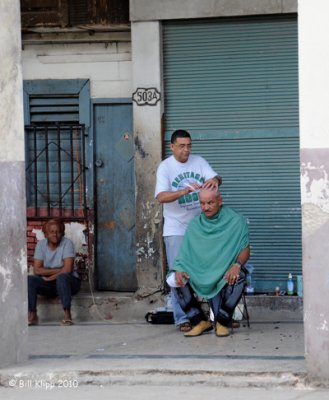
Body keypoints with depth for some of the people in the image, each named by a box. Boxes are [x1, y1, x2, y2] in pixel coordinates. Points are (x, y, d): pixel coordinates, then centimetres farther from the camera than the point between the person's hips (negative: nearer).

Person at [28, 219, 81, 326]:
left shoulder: (67, 243, -10)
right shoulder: (41, 244, 0)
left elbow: (68, 269, -19)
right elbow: (37, 270, -8)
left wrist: (50, 277, -18)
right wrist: (58, 270, -16)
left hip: (68, 282, -3)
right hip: (48, 285, 3)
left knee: (62, 277, -37)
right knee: (29, 280, -22)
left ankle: (67, 314, -38)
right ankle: (32, 315, -24)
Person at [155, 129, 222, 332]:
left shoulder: (199, 161, 3)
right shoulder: (165, 167, -9)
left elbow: (216, 177, -8)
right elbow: (161, 197, -21)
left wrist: (215, 180, -33)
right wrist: (186, 190, -35)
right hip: (176, 229, -3)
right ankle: (182, 319, 0)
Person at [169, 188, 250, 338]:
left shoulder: (236, 221, -3)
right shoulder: (195, 224, 7)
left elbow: (245, 250, -8)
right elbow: (185, 252, 5)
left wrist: (237, 264, -31)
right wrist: (179, 269, -18)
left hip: (226, 271, -3)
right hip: (200, 272, 3)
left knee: (238, 277, -38)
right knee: (175, 279, -23)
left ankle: (222, 322, -18)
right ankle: (200, 321, -9)